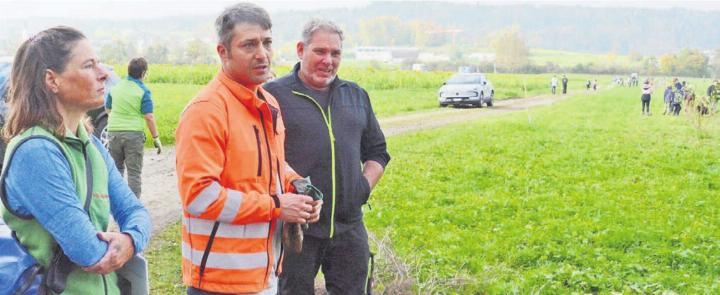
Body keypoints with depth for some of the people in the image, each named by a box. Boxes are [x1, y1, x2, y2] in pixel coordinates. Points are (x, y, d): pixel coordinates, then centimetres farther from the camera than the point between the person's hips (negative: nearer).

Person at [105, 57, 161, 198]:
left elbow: (108, 110, 19)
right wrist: (156, 138, -8)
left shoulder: (115, 87, 8)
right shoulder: (143, 91, -8)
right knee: (134, 172, 2)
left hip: (114, 132, 4)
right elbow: (149, 117, -12)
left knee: (116, 169, 17)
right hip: (134, 133, -4)